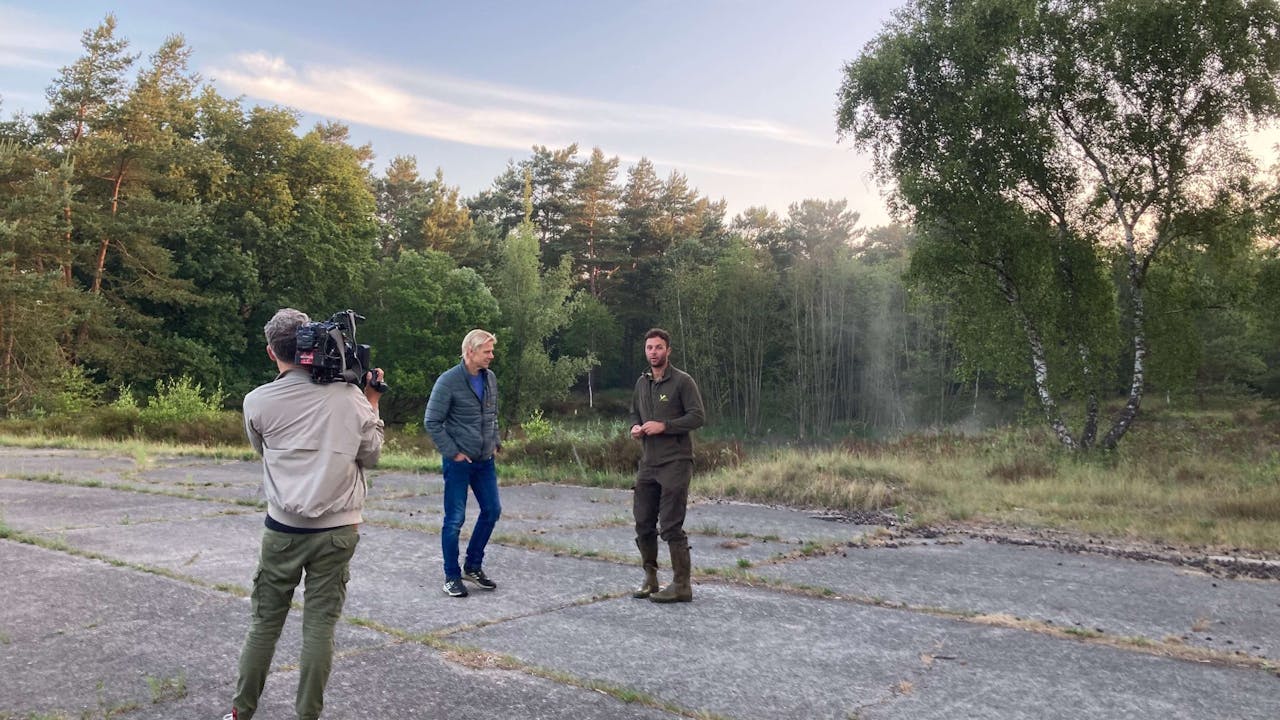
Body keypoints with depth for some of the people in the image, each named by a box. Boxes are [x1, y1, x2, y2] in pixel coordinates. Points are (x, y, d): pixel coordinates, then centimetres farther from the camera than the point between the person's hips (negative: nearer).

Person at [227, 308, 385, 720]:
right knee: (320, 625, 6)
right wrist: (372, 406, 13)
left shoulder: (257, 401, -5)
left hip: (284, 528, 1)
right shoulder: (349, 395, -6)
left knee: (266, 621, 14)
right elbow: (371, 457, 4)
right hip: (338, 530, 0)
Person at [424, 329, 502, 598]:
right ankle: (452, 576, 16)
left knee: (492, 510, 11)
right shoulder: (449, 381, -15)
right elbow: (431, 422, -12)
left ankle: (473, 566, 28)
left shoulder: (490, 378, 4)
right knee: (455, 519, 1)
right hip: (459, 462, -7)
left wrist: (495, 442, 9)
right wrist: (453, 453, -14)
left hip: (485, 460, 7)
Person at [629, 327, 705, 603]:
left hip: (675, 463, -7)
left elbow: (698, 416, -11)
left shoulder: (682, 381, -6)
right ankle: (650, 580, 25)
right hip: (647, 464, 7)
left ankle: (681, 586, 4)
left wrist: (664, 426, -17)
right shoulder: (641, 383, 15)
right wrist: (635, 427, 3)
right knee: (643, 524, 10)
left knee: (671, 526, -6)